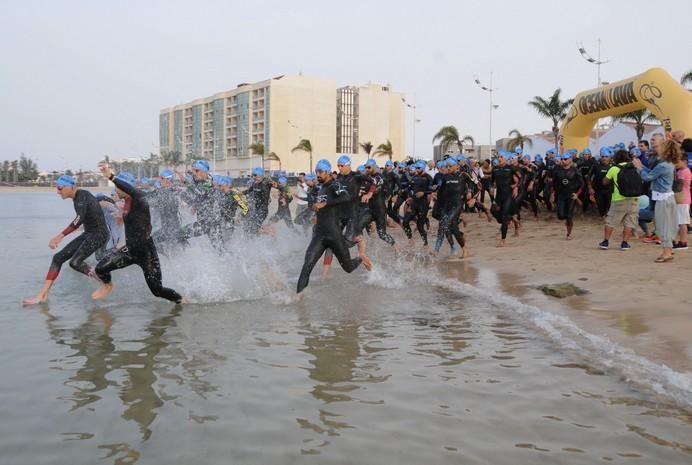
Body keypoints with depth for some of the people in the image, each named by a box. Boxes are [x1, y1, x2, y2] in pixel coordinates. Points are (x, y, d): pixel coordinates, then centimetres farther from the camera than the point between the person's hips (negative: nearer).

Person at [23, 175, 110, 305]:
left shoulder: (82, 195, -21)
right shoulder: (77, 197, 8)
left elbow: (79, 220, -35)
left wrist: (59, 237, -38)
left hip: (99, 234, -10)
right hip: (89, 233, 10)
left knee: (75, 262, -21)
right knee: (58, 257, 1)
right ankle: (42, 295, 4)